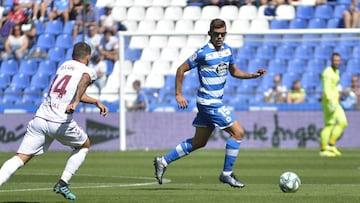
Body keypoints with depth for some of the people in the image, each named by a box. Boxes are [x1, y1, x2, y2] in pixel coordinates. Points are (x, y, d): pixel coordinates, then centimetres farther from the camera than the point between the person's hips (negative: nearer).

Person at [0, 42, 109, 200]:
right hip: (60, 122, -4)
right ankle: (62, 183, 14)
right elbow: (84, 80, -21)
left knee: (20, 158, 0)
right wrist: (76, 102, -32)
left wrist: (96, 102, 45)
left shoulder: (64, 66, 24)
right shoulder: (88, 71, 5)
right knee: (84, 145, 23)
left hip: (39, 118, 5)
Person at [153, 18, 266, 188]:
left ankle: (163, 161, 23)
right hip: (209, 102, -9)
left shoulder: (228, 50, 7)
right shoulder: (203, 53, -15)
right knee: (238, 132, -11)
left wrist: (253, 75, 4)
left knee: (199, 142, 14)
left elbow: (234, 71, 20)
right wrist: (178, 94, -9)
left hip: (216, 102, 9)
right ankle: (227, 174, -2)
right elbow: (181, 69, -8)